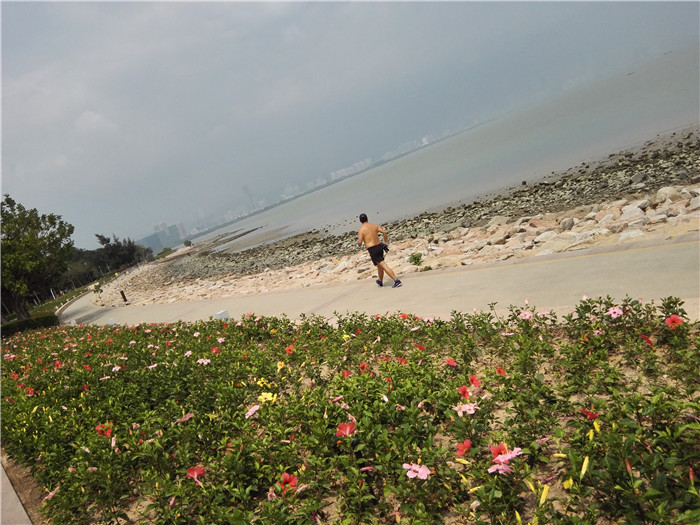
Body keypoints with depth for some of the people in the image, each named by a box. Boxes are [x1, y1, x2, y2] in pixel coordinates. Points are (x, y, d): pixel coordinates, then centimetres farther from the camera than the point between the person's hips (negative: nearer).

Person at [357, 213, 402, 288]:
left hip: (372, 250, -7)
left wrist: (358, 242, 12)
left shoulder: (361, 229, -6)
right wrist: (386, 242, 7)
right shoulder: (375, 225, 9)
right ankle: (380, 282, 44)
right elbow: (384, 232, -2)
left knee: (384, 266, -9)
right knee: (379, 265, 26)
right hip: (379, 247, 7)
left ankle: (396, 281, -15)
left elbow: (359, 243, -12)